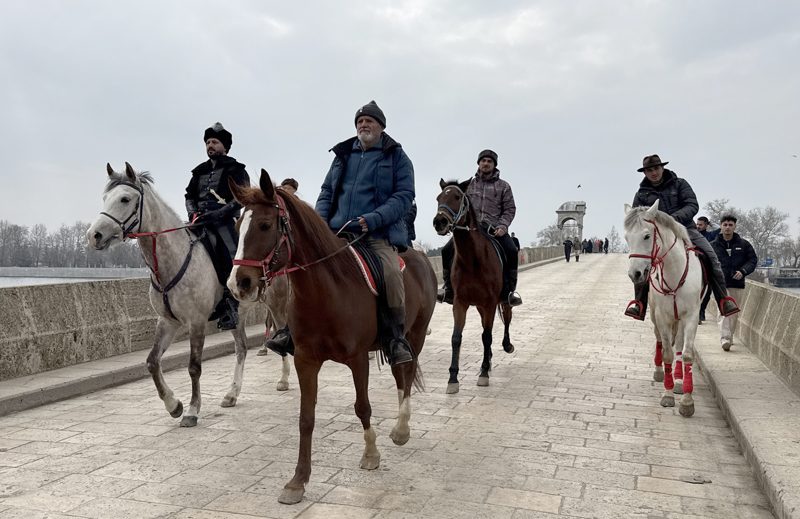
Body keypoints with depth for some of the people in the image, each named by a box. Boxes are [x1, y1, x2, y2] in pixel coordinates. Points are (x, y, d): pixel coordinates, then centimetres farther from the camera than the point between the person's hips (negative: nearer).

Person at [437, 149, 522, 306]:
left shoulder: (503, 186, 8)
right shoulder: (470, 184, 12)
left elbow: (510, 209, 5)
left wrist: (502, 226, -11)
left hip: (495, 229, -1)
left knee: (511, 252, -24)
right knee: (447, 250, -15)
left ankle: (509, 289, -6)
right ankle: (448, 285, 3)